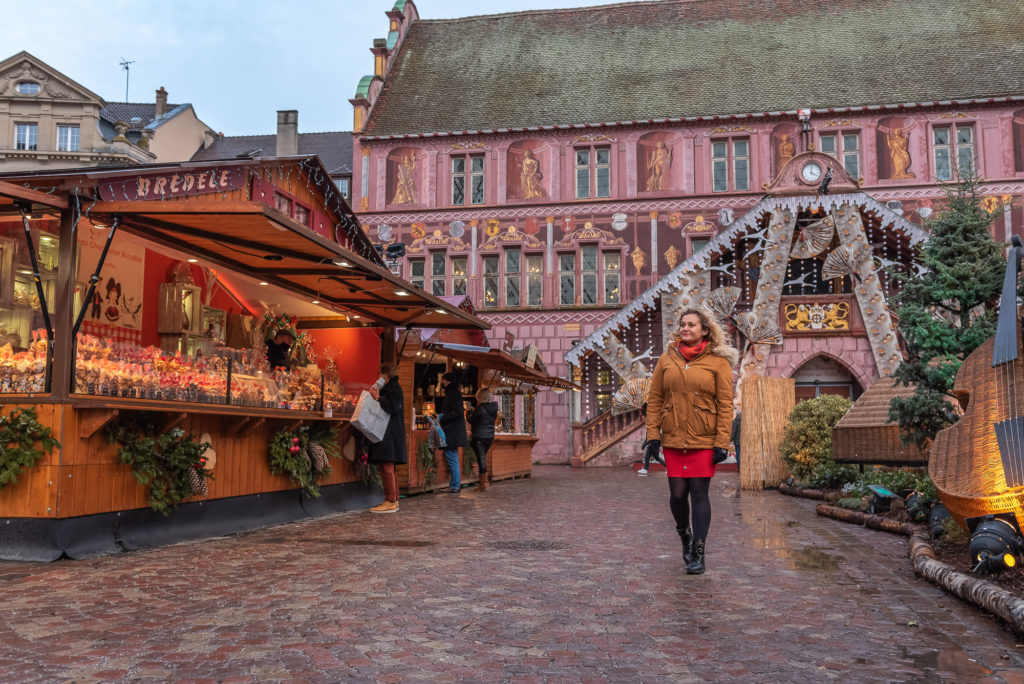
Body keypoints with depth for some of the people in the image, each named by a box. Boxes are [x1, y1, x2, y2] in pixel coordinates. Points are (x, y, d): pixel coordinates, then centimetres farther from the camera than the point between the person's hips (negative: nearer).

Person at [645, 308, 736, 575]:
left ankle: (697, 553, 8)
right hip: (673, 441, 3)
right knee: (677, 493, 4)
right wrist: (653, 435, 1)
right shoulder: (667, 360, 8)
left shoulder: (718, 362, 0)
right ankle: (684, 536, 32)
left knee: (699, 493, -2)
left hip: (704, 441, -2)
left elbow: (725, 405, -3)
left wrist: (722, 443, -9)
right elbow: (654, 399, 8)